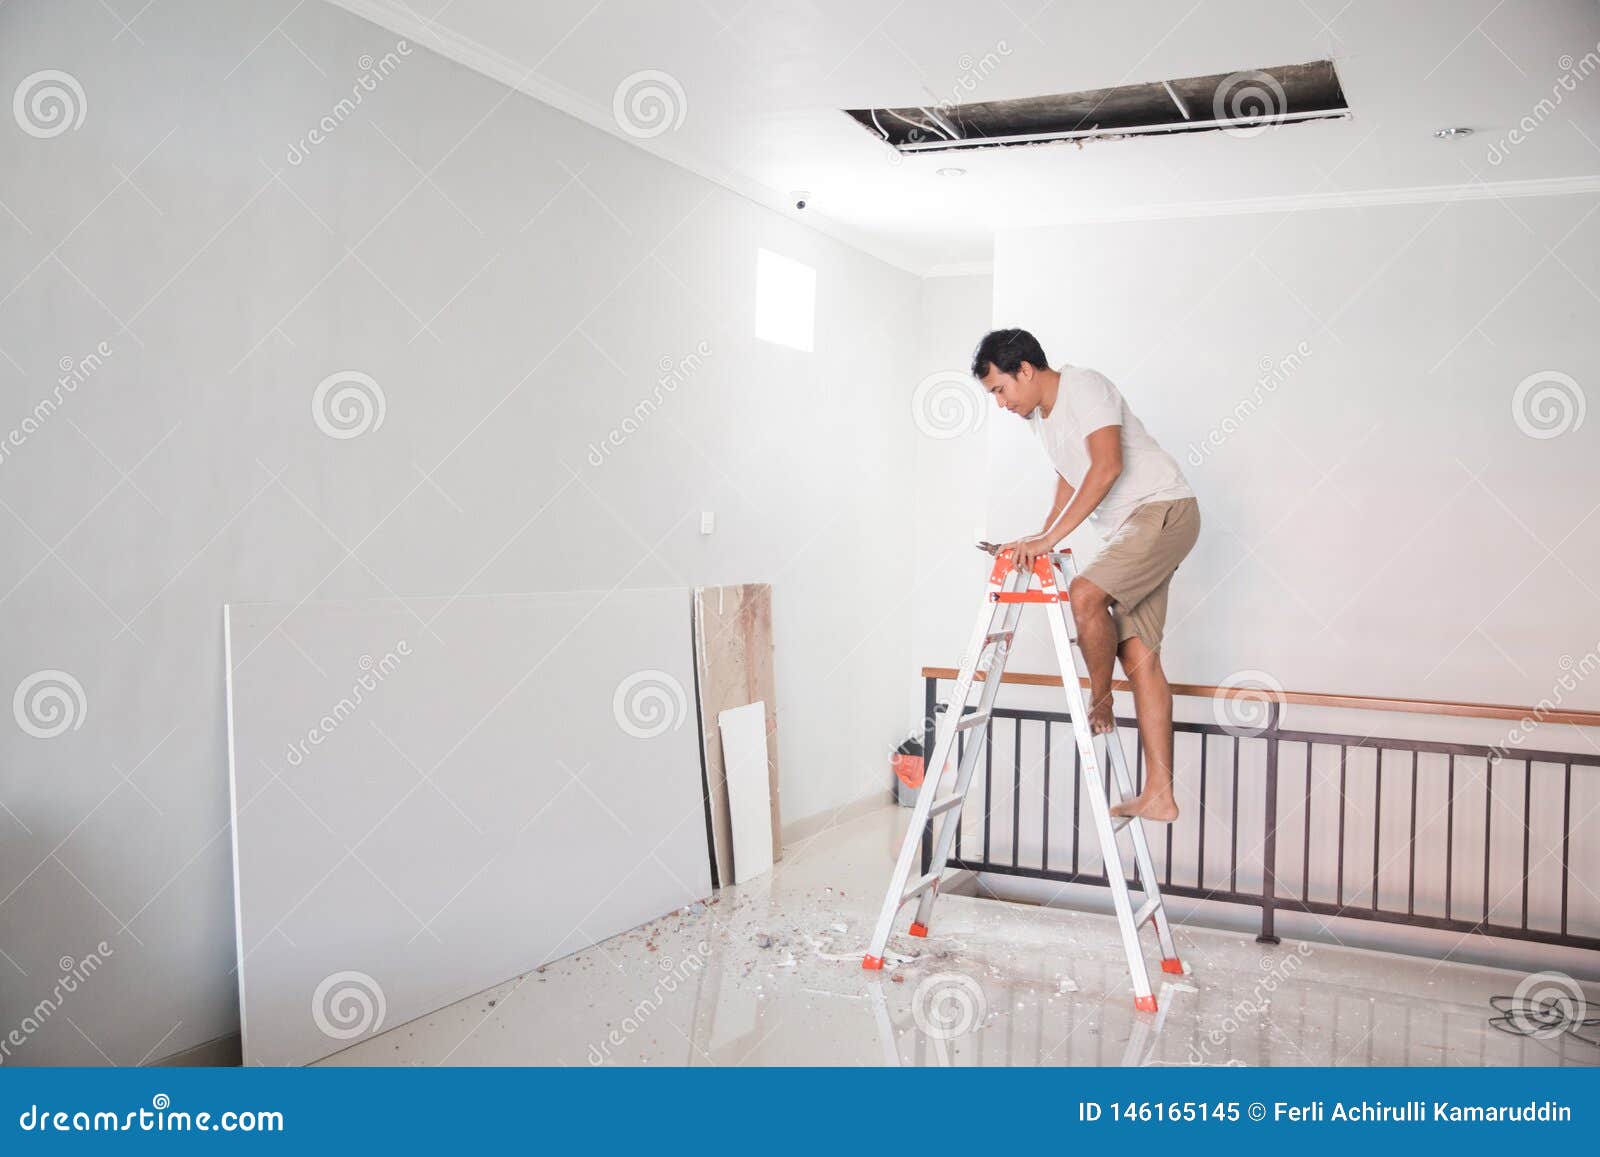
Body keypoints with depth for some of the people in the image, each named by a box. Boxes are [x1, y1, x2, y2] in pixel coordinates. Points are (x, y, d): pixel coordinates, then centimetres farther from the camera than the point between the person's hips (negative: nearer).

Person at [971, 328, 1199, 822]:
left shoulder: (1083, 387, -12)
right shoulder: (1041, 416, 15)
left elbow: (1108, 467, -23)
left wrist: (1052, 536, -24)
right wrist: (1040, 538, 15)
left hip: (1164, 509, -9)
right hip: (1128, 529, 9)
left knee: (1085, 594, -29)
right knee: (1138, 656, 1)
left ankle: (1100, 699, -4)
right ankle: (1158, 794, 0)